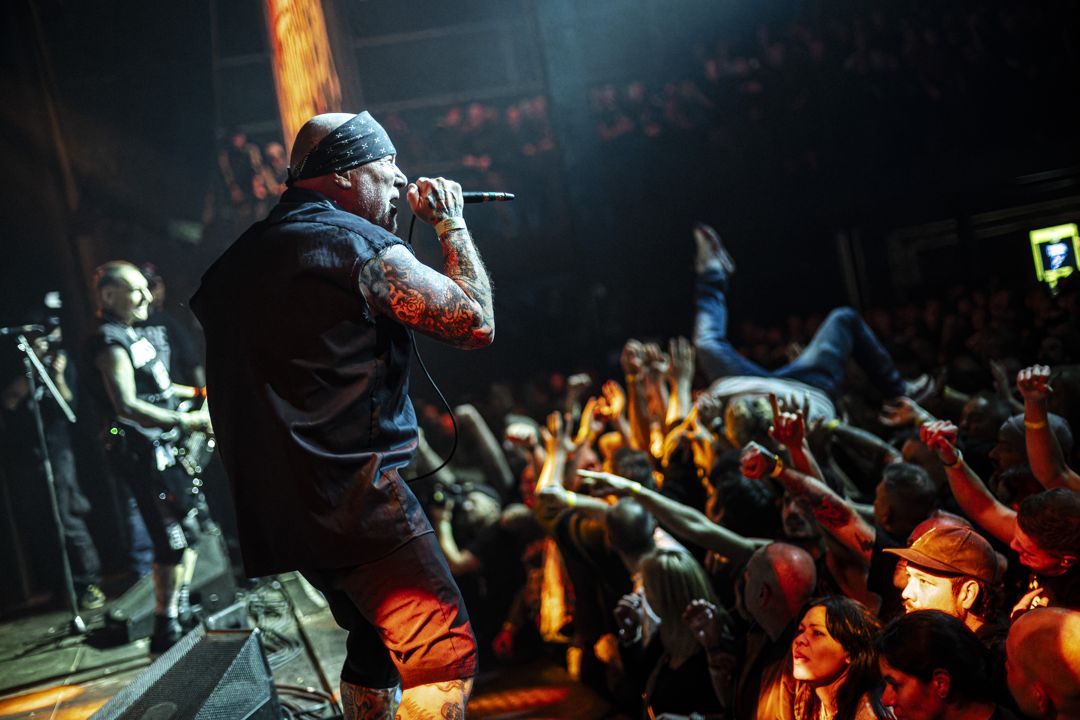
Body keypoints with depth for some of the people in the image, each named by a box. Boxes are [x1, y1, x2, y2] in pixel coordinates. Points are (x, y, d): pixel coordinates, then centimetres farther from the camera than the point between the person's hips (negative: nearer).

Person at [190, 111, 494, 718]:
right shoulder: (360, 243, -12)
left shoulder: (245, 255, 13)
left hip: (278, 504, 9)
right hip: (357, 501, -9)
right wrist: (451, 223, 4)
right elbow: (476, 323, -10)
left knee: (378, 637, 22)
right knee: (446, 656, -6)